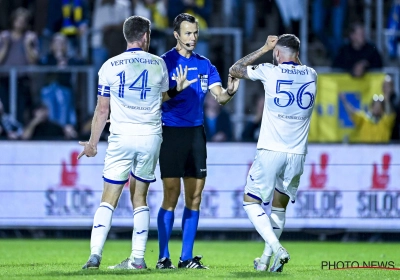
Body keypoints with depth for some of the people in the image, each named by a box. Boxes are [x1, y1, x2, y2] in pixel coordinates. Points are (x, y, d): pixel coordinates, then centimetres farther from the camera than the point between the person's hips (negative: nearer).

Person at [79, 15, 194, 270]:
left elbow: (102, 110, 1)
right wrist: (177, 88, 40)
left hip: (121, 138, -1)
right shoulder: (158, 64, 2)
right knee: (139, 198, 11)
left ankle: (95, 255, -11)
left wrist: (92, 143, 11)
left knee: (109, 199, 1)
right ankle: (138, 258, 6)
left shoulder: (110, 66, -2)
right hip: (151, 137, 2)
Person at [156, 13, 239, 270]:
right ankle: (163, 257, -1)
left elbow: (219, 97, 3)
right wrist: (176, 91, -28)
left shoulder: (204, 64, 10)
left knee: (194, 197, 5)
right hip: (172, 132, -5)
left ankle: (187, 258, 11)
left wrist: (229, 92, -19)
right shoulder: (165, 62, -5)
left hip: (196, 133, 5)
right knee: (171, 197, -7)